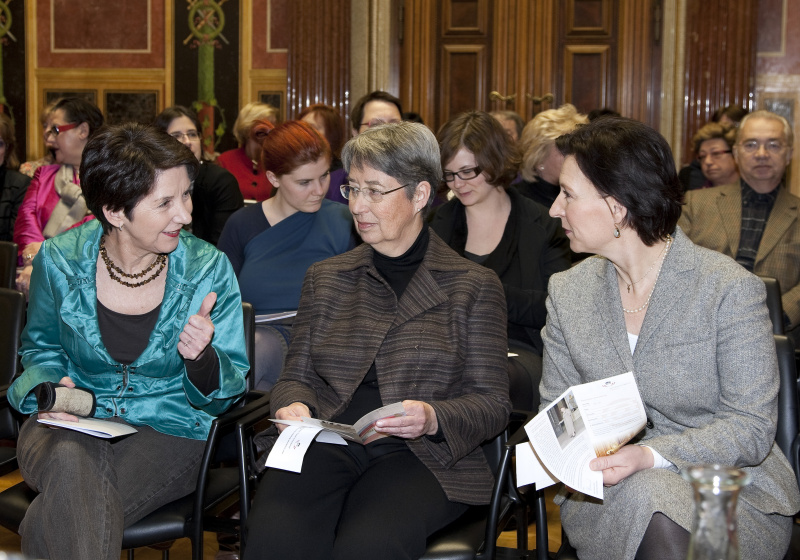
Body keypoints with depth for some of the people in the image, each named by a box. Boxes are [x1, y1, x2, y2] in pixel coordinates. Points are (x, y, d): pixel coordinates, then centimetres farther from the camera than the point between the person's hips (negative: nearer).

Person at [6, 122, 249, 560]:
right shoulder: (59, 261, -4)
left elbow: (228, 392, 1)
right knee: (71, 466, -36)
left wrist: (202, 358, -22)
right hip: (73, 425, 2)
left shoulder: (209, 270, -6)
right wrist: (51, 388, -6)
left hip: (168, 429, -2)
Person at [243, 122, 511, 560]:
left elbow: (492, 403, 4)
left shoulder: (474, 286, 9)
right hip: (324, 443, 2)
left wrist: (432, 418, -16)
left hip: (420, 455, -2)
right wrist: (294, 405, -4)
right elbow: (296, 375, 21)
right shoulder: (325, 278, 19)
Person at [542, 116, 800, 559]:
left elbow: (752, 428, -11)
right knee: (647, 498, -33)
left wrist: (649, 455, -25)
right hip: (608, 493, 2)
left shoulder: (731, 289, -10)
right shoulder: (568, 291, 6)